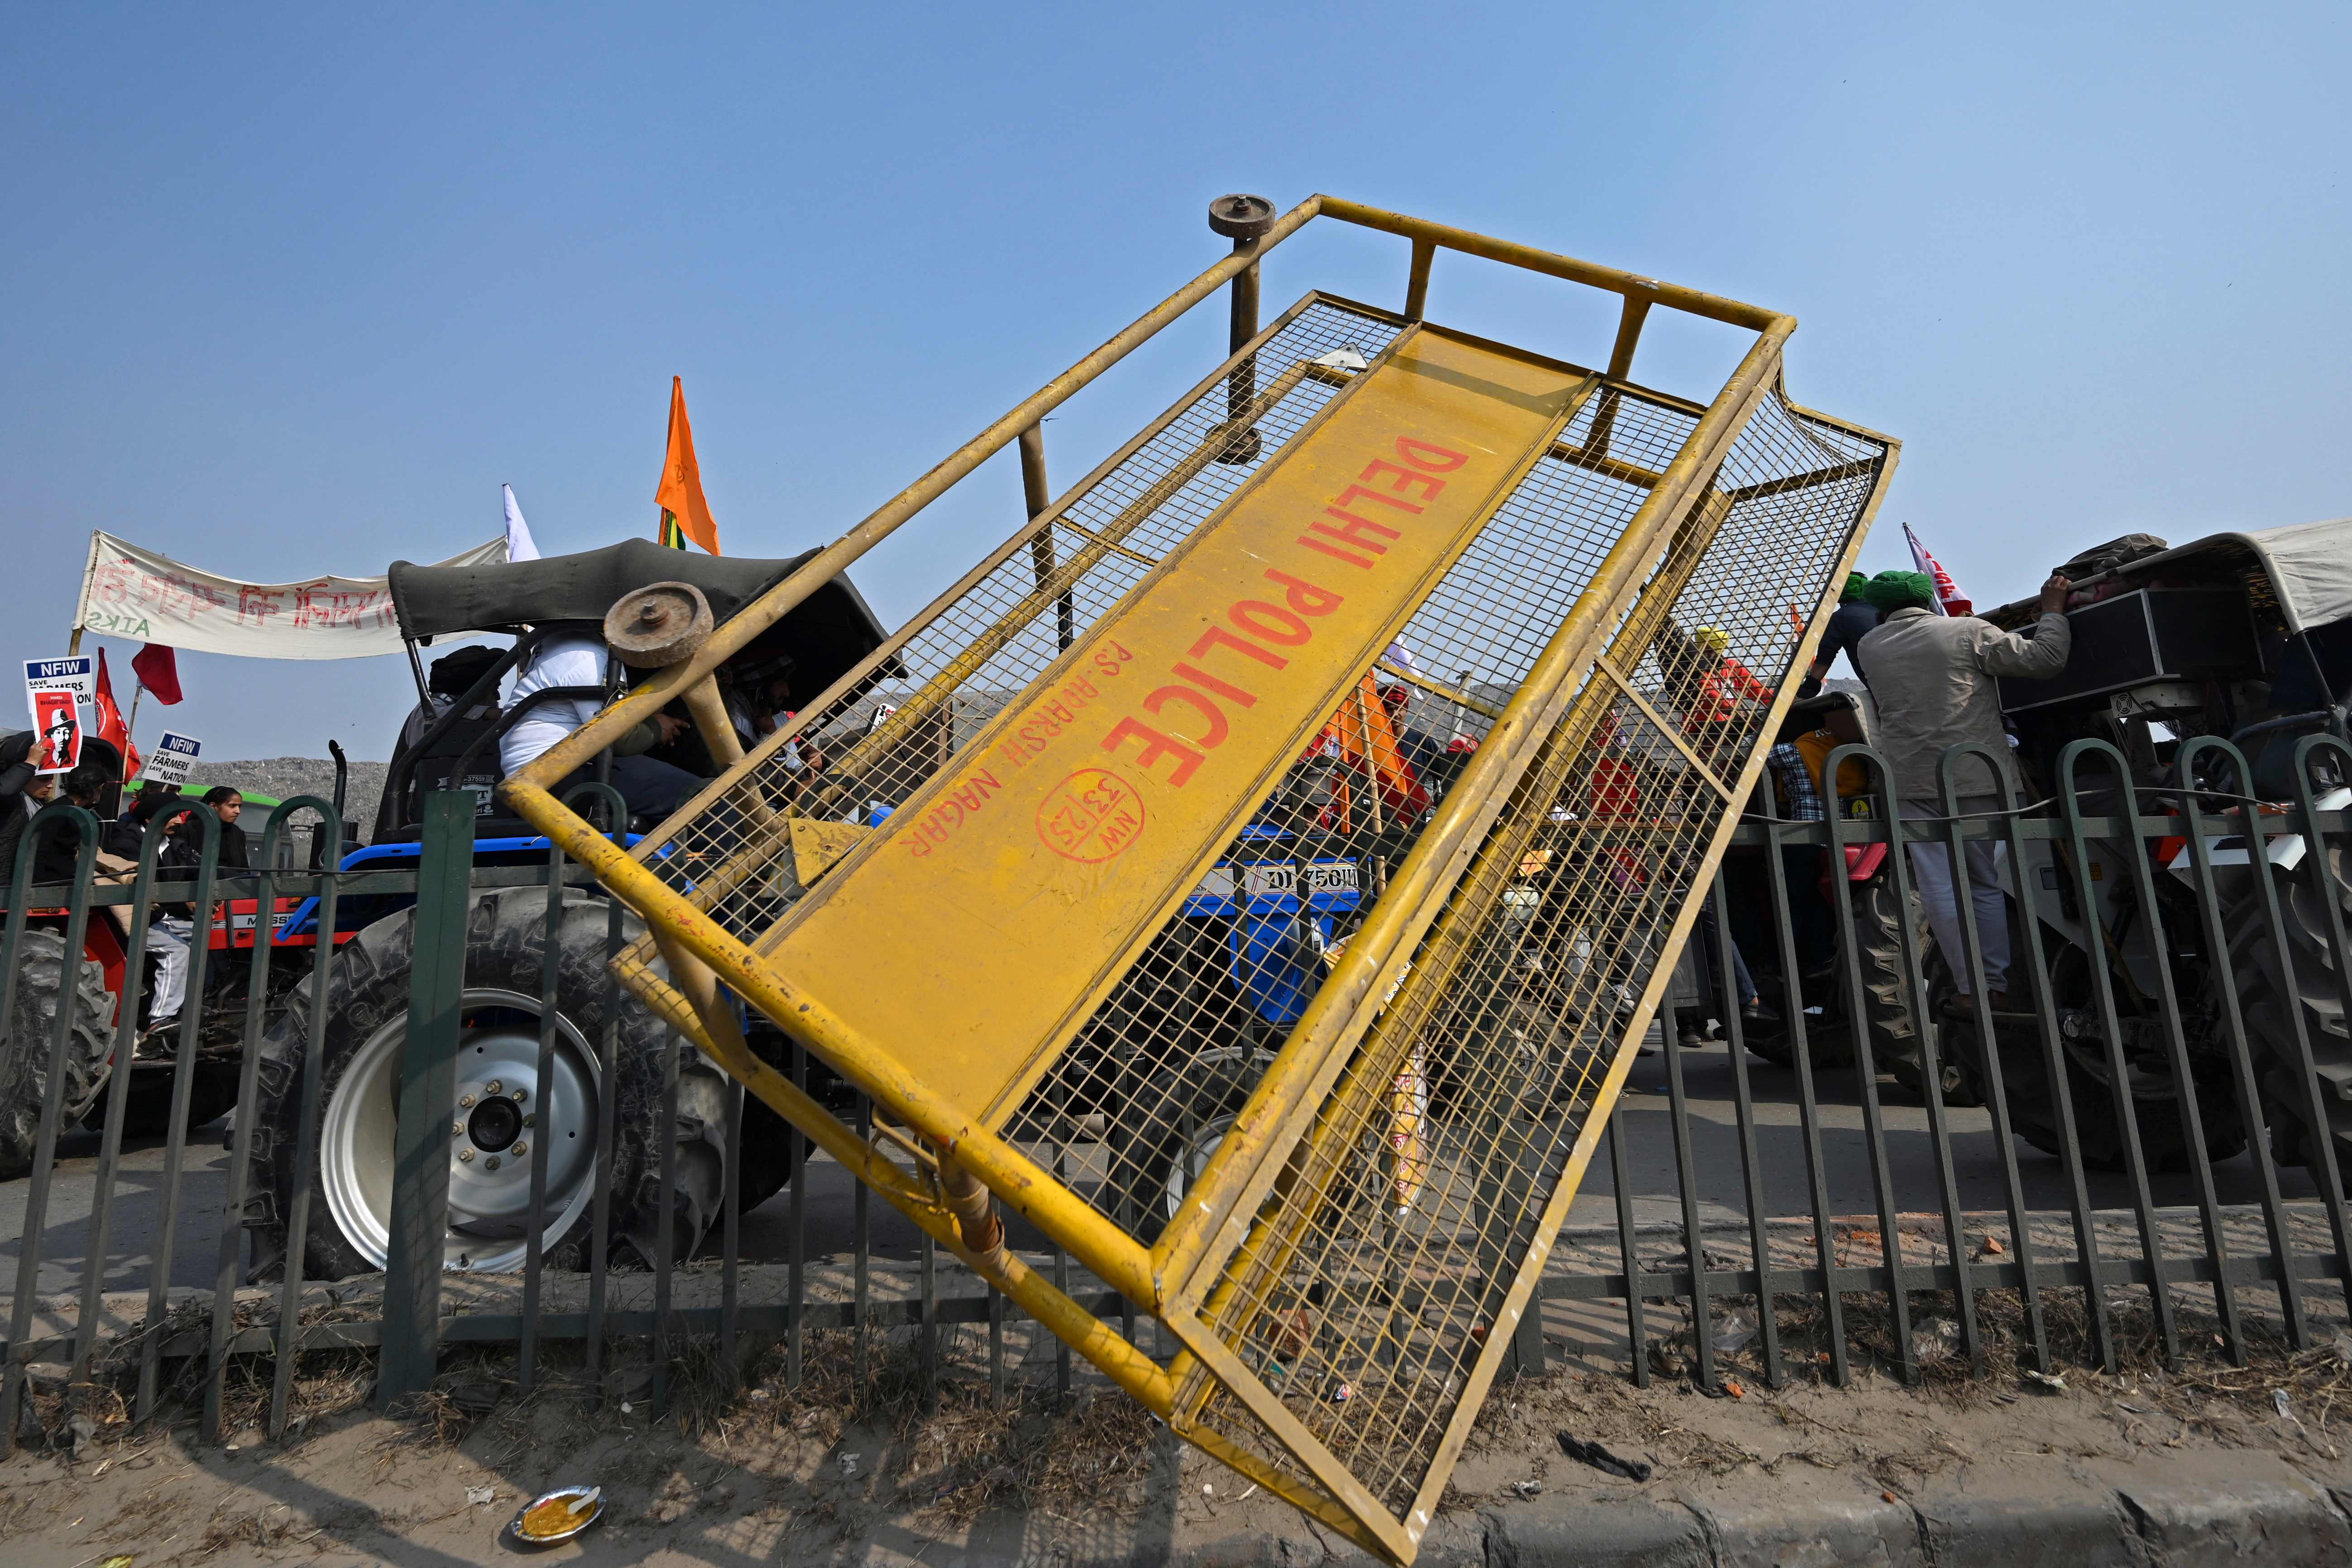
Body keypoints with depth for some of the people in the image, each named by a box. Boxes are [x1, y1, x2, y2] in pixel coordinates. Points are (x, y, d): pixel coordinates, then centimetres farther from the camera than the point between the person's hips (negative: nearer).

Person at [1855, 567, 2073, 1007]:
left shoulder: (1870, 647, 8)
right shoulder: (1968, 632, -2)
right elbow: (2044, 659, -3)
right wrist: (2052, 611, 12)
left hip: (1909, 781, 1)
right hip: (1974, 776, 0)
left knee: (1939, 887, 2)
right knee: (1984, 884, 12)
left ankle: (1973, 988, 2)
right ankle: (1998, 986, 15)